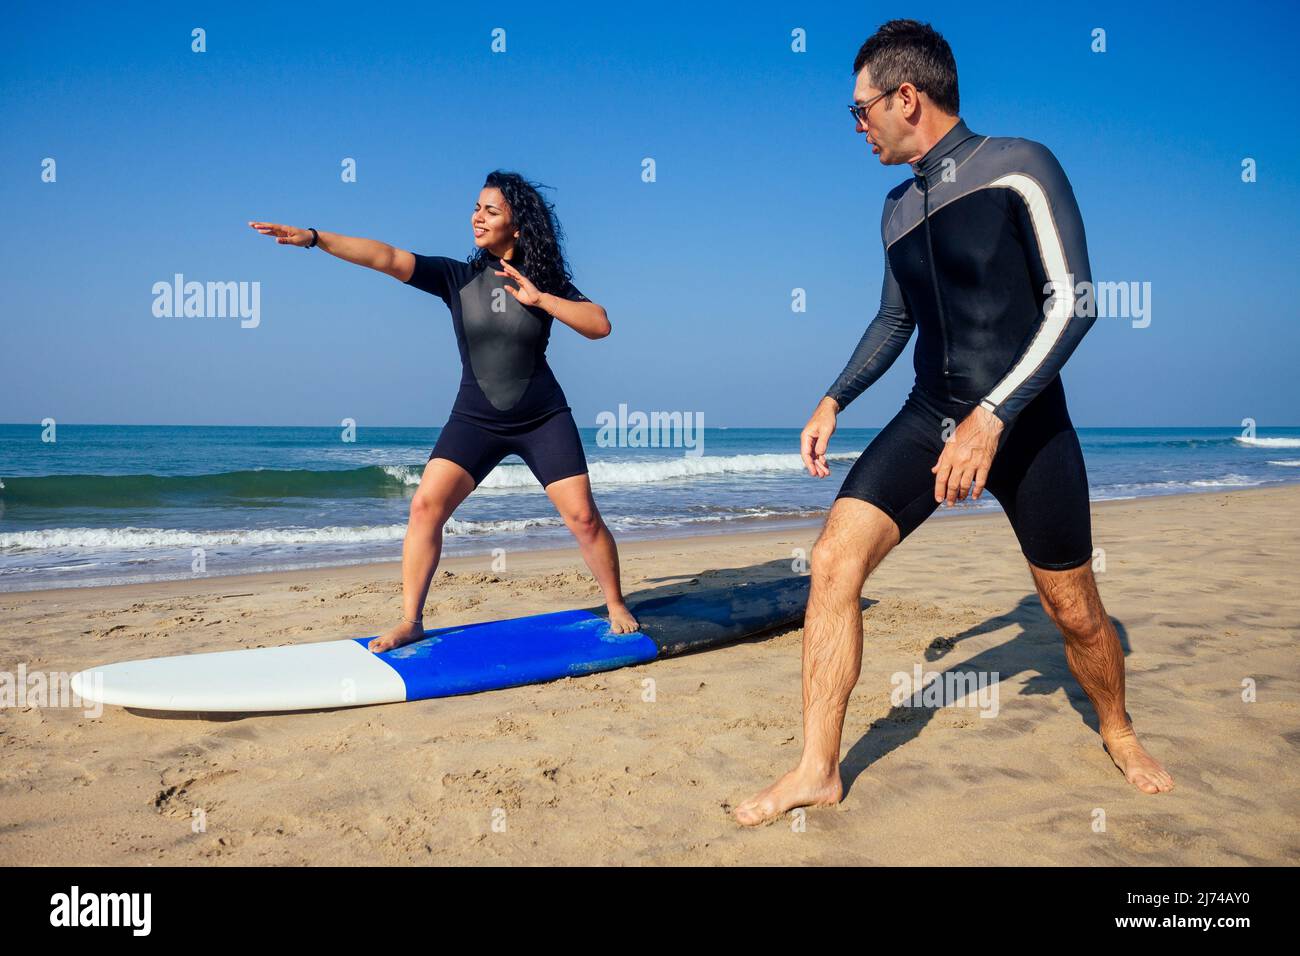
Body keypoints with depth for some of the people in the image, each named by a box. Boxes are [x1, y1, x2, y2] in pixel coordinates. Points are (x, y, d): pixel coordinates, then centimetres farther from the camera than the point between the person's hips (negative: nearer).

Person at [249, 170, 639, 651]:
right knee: (425, 506, -12)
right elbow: (387, 258, -15)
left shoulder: (544, 280, -2)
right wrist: (313, 237, -27)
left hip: (544, 419, -1)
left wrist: (540, 299, -21)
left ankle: (617, 608, 16)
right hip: (475, 419, 1)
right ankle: (410, 620, 1)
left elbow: (600, 326, -11)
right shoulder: (457, 276, -3)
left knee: (583, 517, -5)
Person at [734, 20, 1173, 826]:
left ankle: (1119, 733, 40)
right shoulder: (900, 207, 10)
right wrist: (835, 401, 11)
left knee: (1075, 612, 8)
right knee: (835, 559, -14)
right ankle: (818, 772, -5)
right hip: (931, 418, 5)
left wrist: (992, 418, -25)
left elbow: (1073, 303, -17)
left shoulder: (1019, 168, -10)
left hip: (1026, 425, -4)